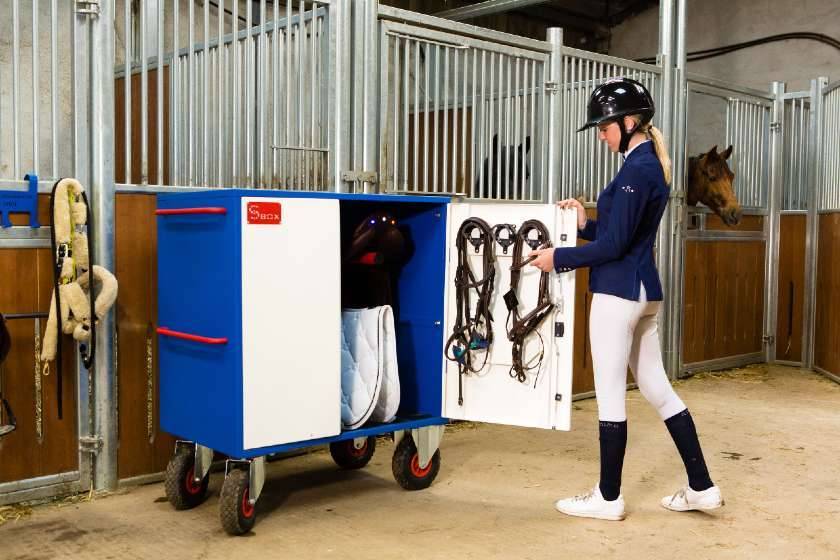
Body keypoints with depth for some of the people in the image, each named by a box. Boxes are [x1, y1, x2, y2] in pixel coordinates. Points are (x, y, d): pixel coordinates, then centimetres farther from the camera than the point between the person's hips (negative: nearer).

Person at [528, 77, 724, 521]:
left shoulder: (636, 170, -16)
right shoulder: (652, 166, 14)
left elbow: (614, 245, -18)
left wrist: (558, 258, -8)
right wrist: (586, 224, 8)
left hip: (619, 292, -10)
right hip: (644, 290, 10)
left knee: (610, 394, 0)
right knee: (657, 388, 15)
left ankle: (608, 498, 12)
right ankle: (702, 488, 21)